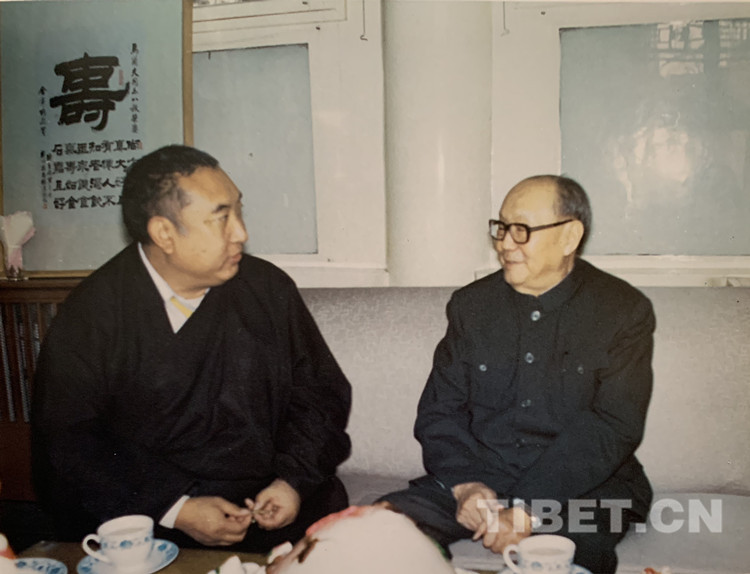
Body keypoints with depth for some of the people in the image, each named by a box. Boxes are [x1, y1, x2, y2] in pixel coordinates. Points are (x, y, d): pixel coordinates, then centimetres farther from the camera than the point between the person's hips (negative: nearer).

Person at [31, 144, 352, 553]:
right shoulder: (91, 313, -3)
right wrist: (175, 509, -12)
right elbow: (67, 440, -3)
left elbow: (322, 392, 13)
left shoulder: (269, 289, 6)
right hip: (150, 528, -1)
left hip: (273, 516, 2)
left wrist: (294, 480, -3)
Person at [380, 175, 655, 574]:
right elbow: (438, 411, 6)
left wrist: (529, 508, -20)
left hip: (582, 487, -2)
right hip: (475, 477, 3)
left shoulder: (624, 312, -1)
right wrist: (465, 485, -12)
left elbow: (613, 427, -11)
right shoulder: (471, 305, 9)